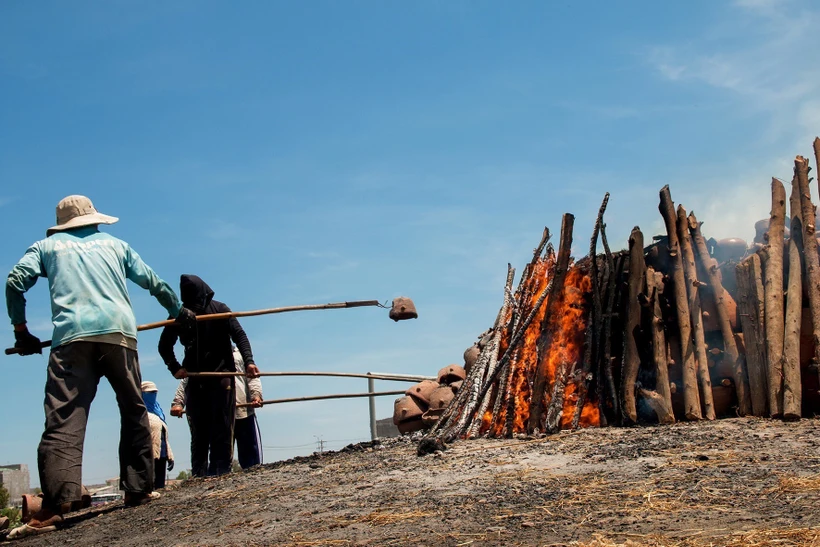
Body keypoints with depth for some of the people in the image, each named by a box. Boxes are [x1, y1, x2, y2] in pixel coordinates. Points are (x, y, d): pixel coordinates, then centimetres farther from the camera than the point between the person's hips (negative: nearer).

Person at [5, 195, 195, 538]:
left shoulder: (47, 245, 23)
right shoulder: (114, 244, 27)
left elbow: (15, 281, 9)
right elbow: (153, 282, 31)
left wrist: (21, 331, 17)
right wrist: (178, 311, 46)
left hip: (71, 337, -1)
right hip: (118, 331, 2)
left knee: (64, 421, -11)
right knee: (134, 411, 15)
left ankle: (55, 504, -26)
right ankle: (138, 489, 13)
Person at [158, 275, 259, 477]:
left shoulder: (219, 309, -2)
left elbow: (239, 335, -9)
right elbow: (164, 346, 14)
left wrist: (248, 361, -25)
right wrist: (175, 368, -3)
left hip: (221, 377, -2)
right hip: (195, 381, 2)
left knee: (221, 429, -4)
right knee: (199, 431, 1)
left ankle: (220, 472, -5)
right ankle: (199, 475, 1)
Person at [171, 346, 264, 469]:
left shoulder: (239, 353, 19)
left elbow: (252, 377, 9)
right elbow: (186, 381, 6)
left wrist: (256, 395, -11)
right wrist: (178, 403, -10)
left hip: (244, 412, 1)